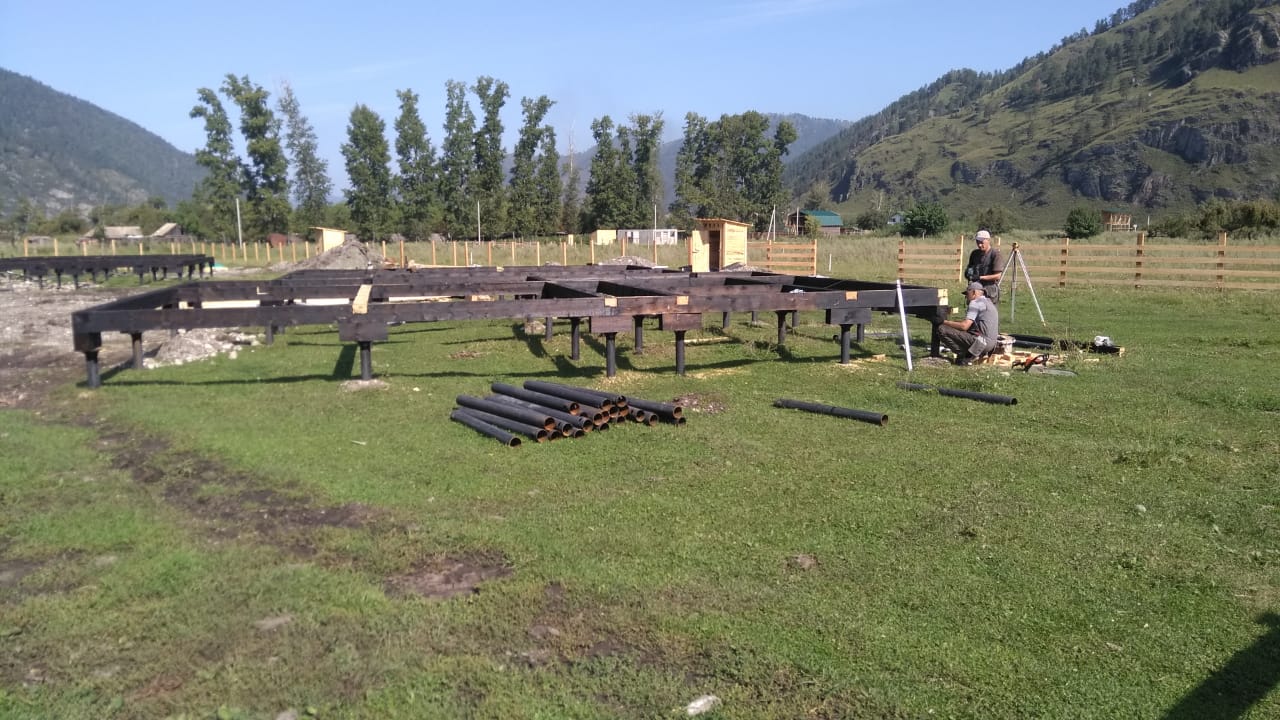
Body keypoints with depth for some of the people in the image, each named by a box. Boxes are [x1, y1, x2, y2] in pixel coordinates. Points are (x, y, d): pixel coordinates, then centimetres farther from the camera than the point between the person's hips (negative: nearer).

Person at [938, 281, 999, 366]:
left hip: (982, 342, -10)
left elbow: (964, 326, -16)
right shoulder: (988, 303, 22)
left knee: (942, 329, -15)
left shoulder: (975, 303, -8)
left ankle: (966, 356, -11)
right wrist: (952, 321, 19)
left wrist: (945, 322, -5)